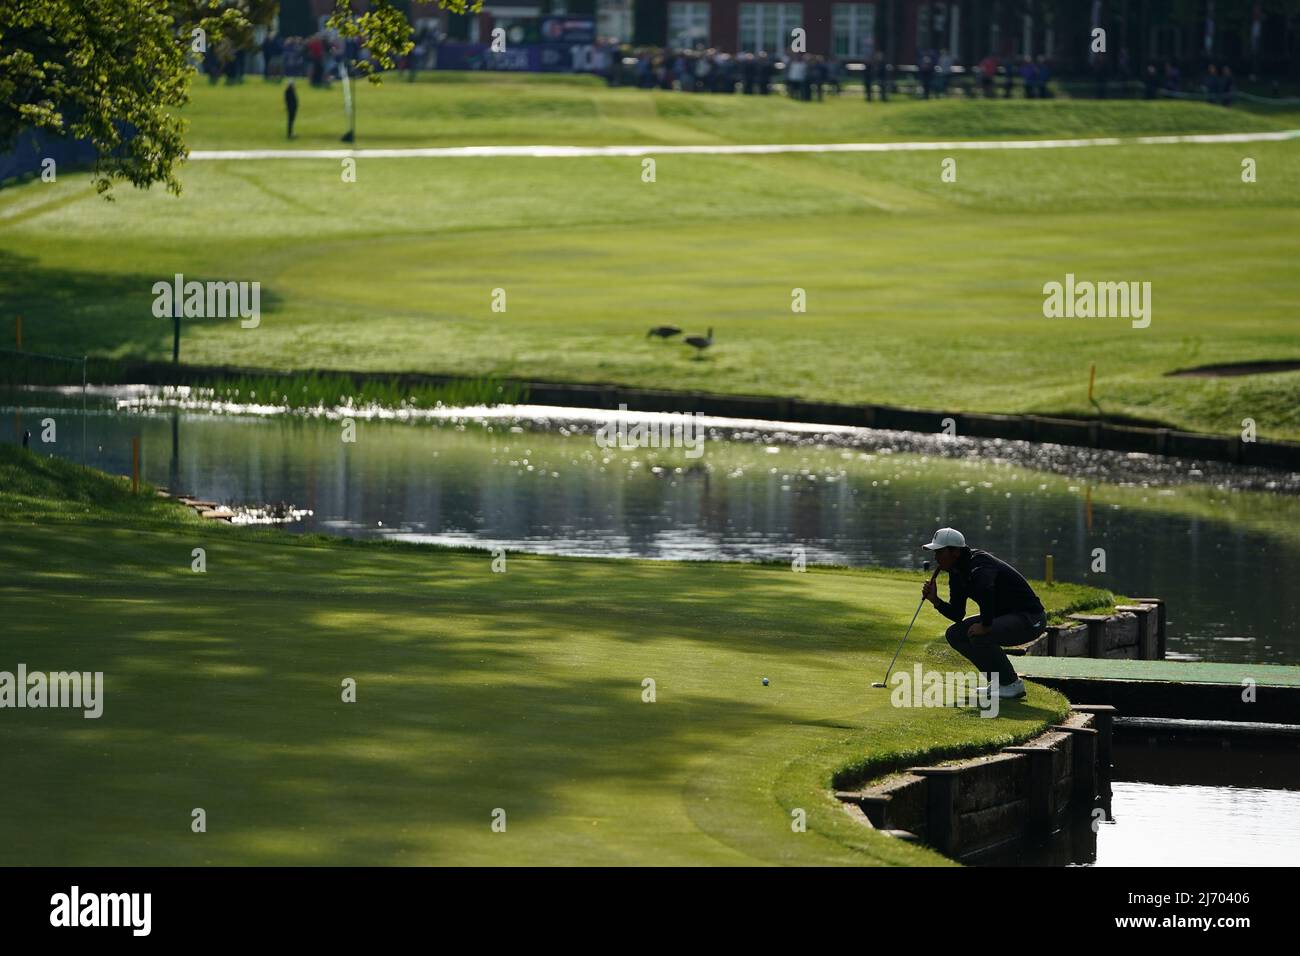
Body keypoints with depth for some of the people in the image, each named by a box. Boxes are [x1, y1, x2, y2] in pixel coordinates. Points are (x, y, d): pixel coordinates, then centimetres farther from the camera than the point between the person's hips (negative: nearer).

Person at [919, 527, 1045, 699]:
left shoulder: (979, 565, -24)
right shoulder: (957, 573, 6)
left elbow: (986, 590, -48)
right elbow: (956, 614, 11)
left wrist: (985, 626, -39)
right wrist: (935, 600, -5)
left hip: (1031, 619, -10)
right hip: (1003, 616, 10)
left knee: (979, 636, -31)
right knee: (955, 634, 4)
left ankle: (1012, 684, -11)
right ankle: (999, 681, 11)